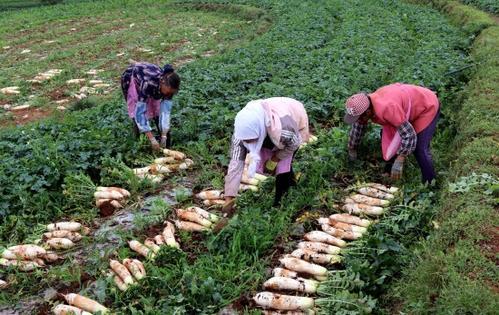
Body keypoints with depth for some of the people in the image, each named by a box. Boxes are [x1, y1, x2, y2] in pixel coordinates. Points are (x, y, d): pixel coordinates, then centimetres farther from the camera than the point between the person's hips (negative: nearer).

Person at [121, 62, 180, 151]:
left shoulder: (169, 85, -29)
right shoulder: (149, 83, -45)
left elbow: (165, 110, -26)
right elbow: (140, 111, -45)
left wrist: (164, 136, -33)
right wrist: (152, 139, -48)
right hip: (131, 79, -4)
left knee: (157, 109, -6)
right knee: (136, 109, -15)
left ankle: (167, 144, 3)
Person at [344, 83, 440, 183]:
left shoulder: (386, 108, -43)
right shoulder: (364, 104, -17)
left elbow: (409, 135, -38)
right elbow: (357, 127, 3)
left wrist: (399, 162, -37)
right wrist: (351, 149, 13)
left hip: (428, 106, -8)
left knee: (420, 149, -17)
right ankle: (389, 174, 20)